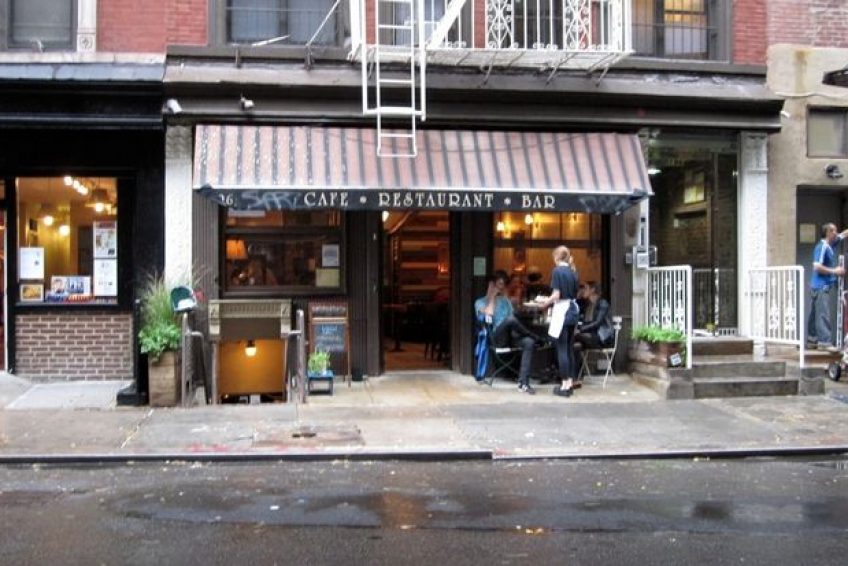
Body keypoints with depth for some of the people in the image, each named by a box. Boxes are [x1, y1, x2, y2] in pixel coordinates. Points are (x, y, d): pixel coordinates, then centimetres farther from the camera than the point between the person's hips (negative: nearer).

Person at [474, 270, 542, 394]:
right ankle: (537, 339, -13)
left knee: (529, 342, -29)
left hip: (510, 336, 5)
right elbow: (488, 314, -10)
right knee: (510, 319, -36)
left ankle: (523, 383, -34)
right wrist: (492, 296, 1)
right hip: (496, 338, -5)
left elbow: (513, 317, 21)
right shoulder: (480, 302, 11)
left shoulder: (505, 300, 28)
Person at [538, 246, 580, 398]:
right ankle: (570, 382, 16)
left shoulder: (557, 271, -8)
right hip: (573, 310, 7)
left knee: (562, 349, -2)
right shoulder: (572, 271, 12)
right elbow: (575, 294, 12)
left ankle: (565, 385, -1)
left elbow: (556, 295, -14)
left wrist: (545, 303, 4)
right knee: (569, 348, 12)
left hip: (562, 311, -7)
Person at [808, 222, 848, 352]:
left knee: (815, 314, 12)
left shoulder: (829, 245, 12)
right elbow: (817, 266, -23)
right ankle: (825, 342, -12)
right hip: (821, 286, -10)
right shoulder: (822, 247, -15)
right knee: (823, 315, -10)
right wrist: (834, 271, -16)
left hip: (821, 286, 10)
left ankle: (812, 340, 17)